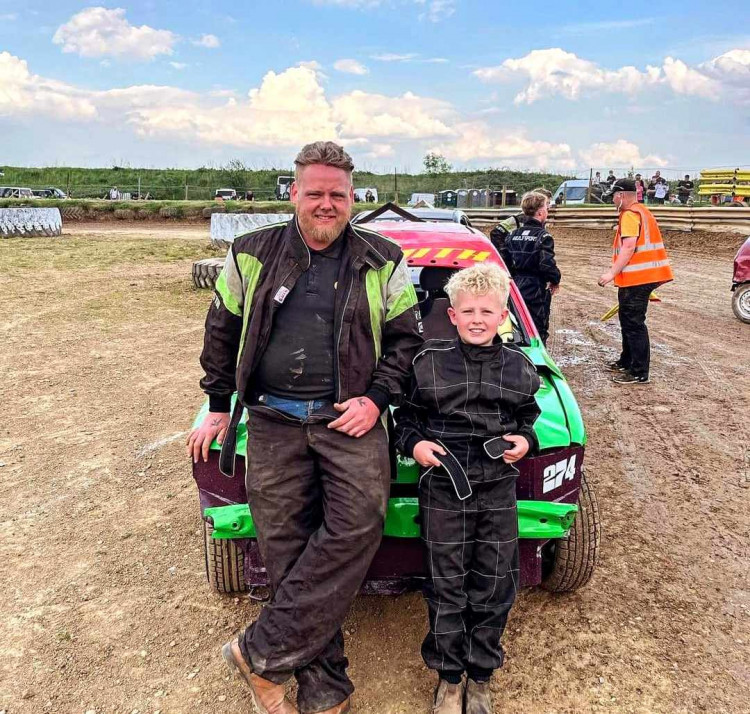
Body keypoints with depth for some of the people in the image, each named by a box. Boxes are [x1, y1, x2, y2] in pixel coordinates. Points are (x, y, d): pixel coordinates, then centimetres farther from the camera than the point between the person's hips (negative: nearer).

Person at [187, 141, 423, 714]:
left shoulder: (383, 262, 5)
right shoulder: (253, 255, 7)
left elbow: (406, 337, 9)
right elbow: (222, 329, 16)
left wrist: (376, 399, -5)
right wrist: (219, 407, 17)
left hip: (349, 416, -1)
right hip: (273, 421, 1)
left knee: (357, 525, -20)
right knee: (287, 549, 0)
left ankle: (261, 654, -6)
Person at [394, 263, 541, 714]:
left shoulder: (518, 367, 3)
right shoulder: (429, 362, -4)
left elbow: (528, 417, 16)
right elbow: (406, 416, 5)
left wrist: (525, 441, -4)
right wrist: (414, 444, -13)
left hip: (499, 490, 2)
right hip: (444, 489, -2)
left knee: (494, 588, 11)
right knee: (446, 588, 9)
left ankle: (480, 677, 33)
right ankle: (449, 677, 29)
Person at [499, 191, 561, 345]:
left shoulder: (513, 234, 6)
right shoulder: (543, 236, -13)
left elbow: (503, 261, 7)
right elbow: (547, 264, -21)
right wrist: (555, 280, -4)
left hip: (515, 290, 6)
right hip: (536, 293, -6)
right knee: (538, 333, 3)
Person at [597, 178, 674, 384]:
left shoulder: (630, 215, -13)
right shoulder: (641, 211, 19)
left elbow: (629, 247, -23)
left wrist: (612, 273, -24)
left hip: (636, 278, -11)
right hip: (644, 275, 11)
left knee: (634, 324, -7)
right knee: (628, 321, 20)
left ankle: (639, 373, -4)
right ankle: (627, 362, 32)